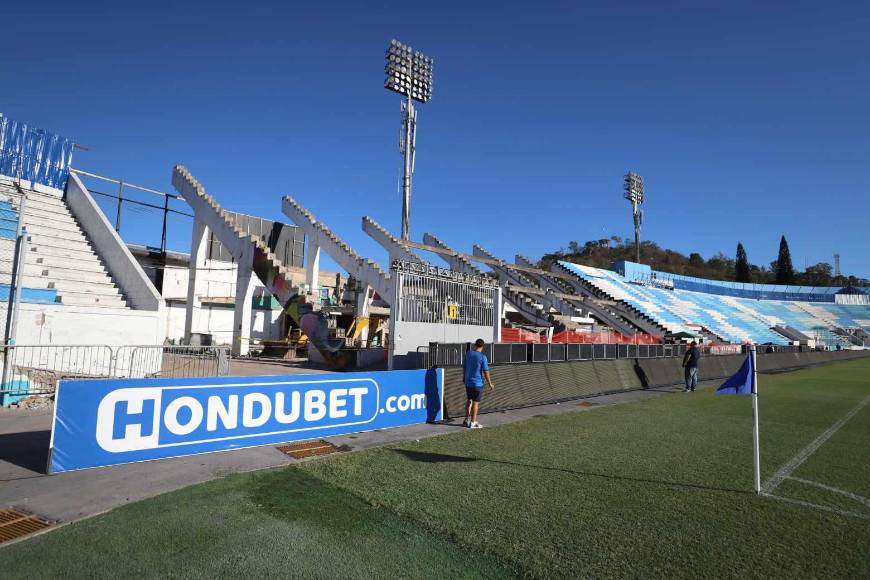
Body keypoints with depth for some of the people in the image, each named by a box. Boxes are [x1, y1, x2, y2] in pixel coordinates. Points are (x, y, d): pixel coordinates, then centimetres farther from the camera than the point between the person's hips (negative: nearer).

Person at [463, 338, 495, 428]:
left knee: (469, 400, 18)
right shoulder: (482, 357, -15)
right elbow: (486, 372, -13)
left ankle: (466, 420, 23)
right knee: (475, 402, 4)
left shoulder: (468, 354, 1)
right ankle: (473, 423, 10)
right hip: (477, 383, -5)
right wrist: (490, 384, -1)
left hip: (468, 383, 5)